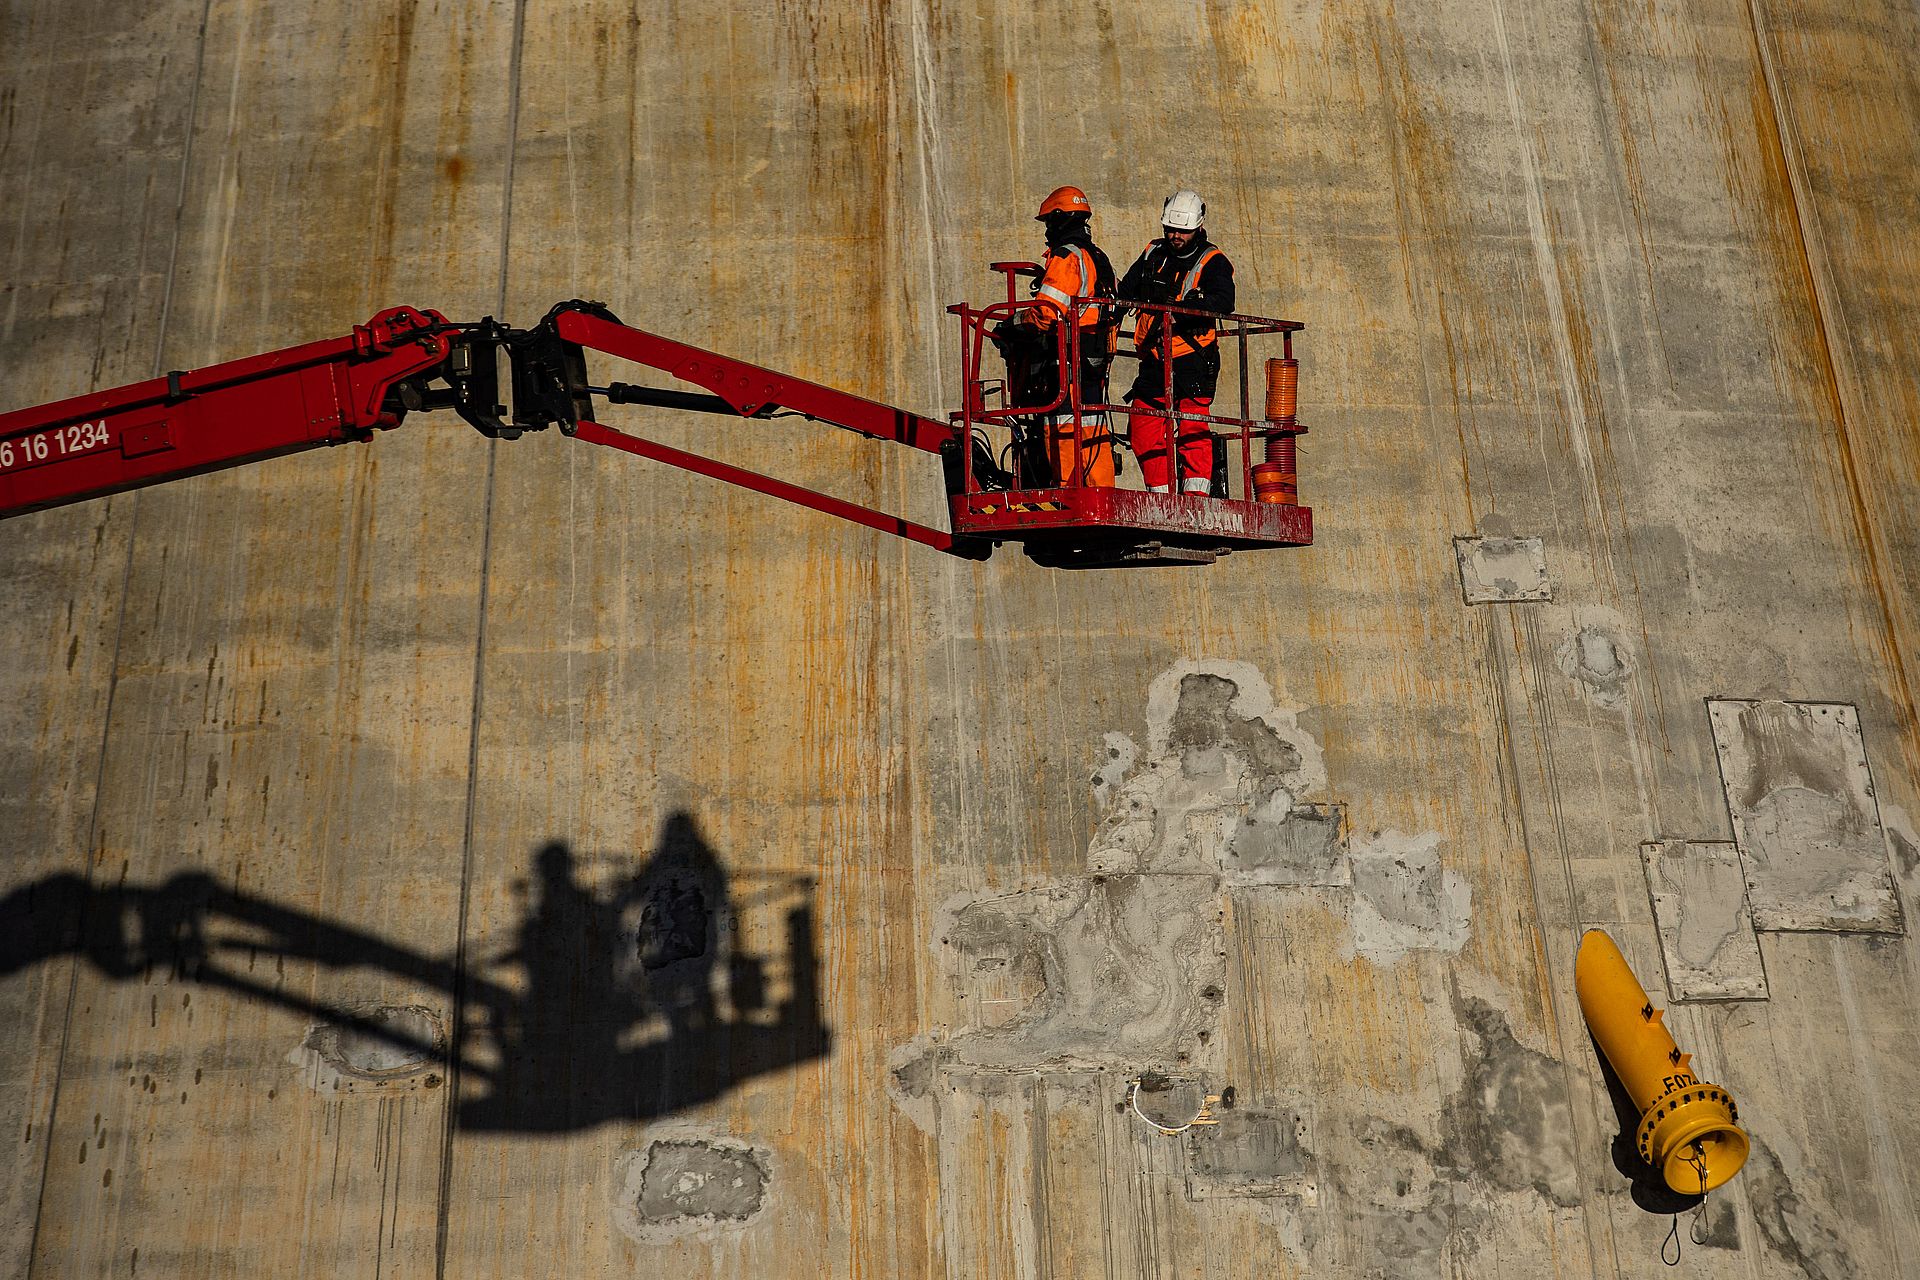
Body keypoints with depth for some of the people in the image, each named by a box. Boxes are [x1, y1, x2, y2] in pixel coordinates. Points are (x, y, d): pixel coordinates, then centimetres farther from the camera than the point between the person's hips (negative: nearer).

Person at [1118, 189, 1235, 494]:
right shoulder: (1153, 255, 15)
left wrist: (1186, 306, -32)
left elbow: (1223, 301, -19)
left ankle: (1196, 491, -15)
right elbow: (1126, 291, 23)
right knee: (1142, 427, 3)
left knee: (1192, 424, -15)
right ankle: (1161, 494, 12)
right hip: (1155, 358, 6)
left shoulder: (1212, 261, -1)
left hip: (1192, 358, -6)